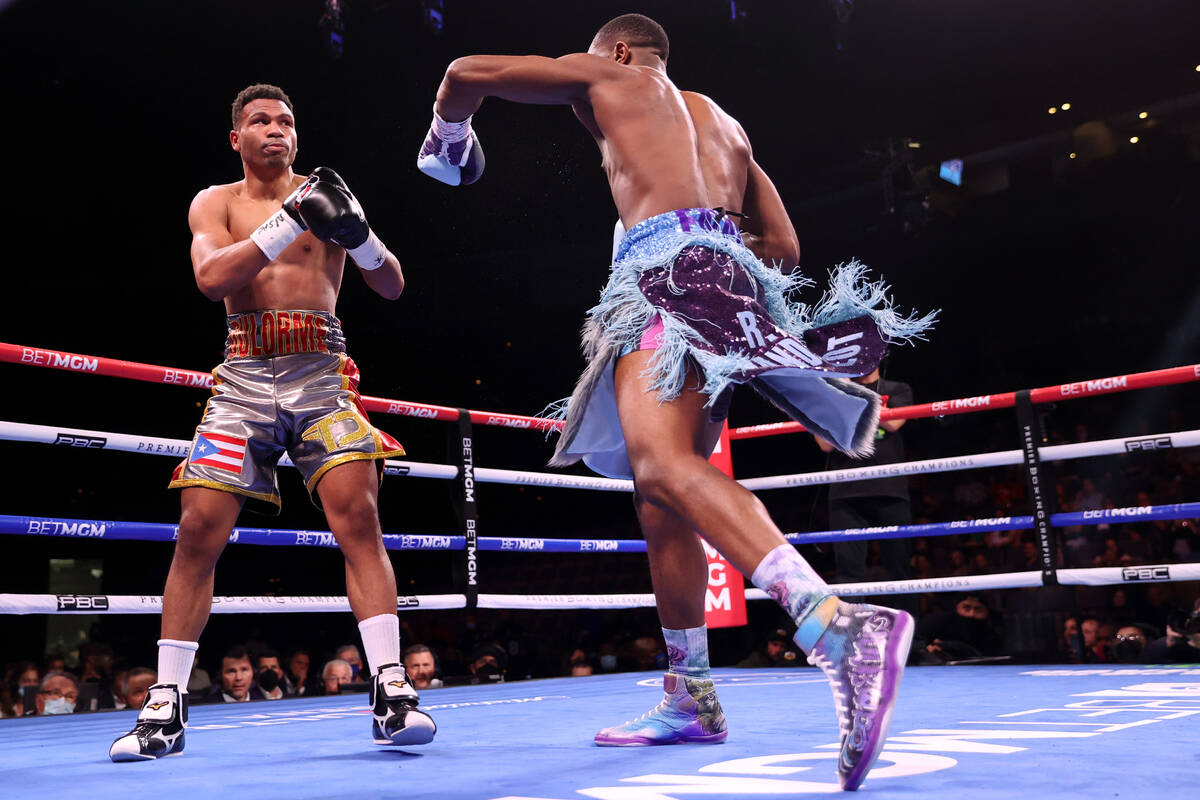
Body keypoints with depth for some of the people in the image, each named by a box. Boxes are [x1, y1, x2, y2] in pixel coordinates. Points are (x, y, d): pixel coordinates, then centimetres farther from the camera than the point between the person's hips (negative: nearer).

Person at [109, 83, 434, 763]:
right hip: (245, 374, 1)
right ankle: (167, 707, 5)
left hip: (321, 370, -1)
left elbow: (392, 286, 9)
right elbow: (212, 278, -5)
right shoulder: (216, 203, 16)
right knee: (200, 529, -7)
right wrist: (290, 220, -14)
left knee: (358, 515, -18)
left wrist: (356, 231, -11)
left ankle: (392, 692, -16)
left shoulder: (323, 195, 15)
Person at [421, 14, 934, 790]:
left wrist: (447, 144, 38)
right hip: (731, 282, 8)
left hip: (670, 267, -8)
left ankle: (841, 626, -48)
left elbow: (467, 72, 19)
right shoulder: (723, 123, 34)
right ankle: (691, 699, 18)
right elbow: (783, 246, 29)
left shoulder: (612, 75, 18)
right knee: (660, 498, 12)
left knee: (662, 464, -28)